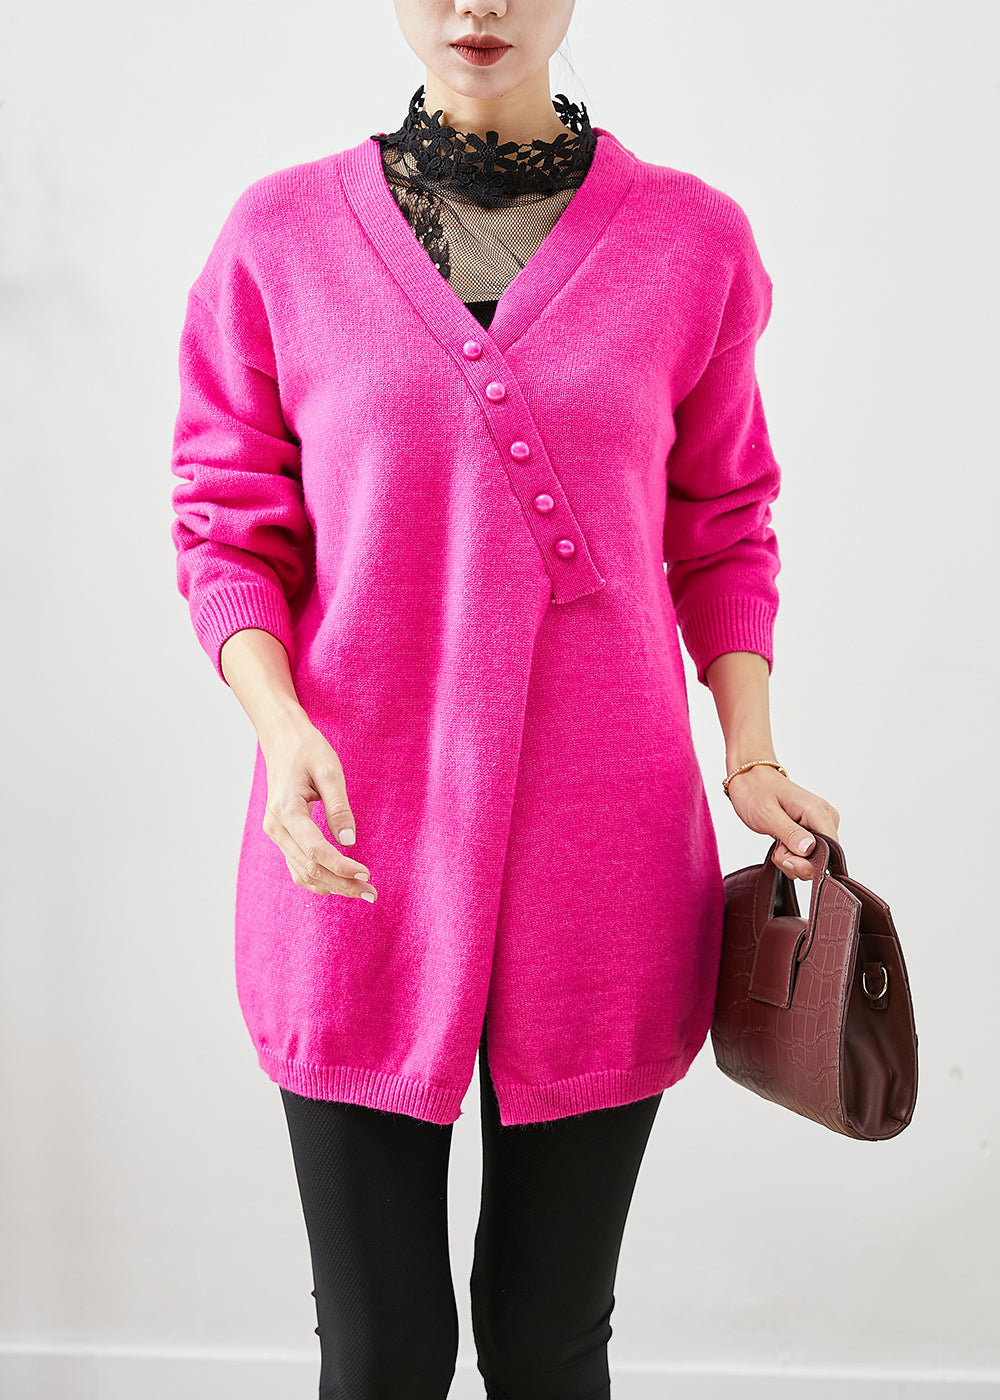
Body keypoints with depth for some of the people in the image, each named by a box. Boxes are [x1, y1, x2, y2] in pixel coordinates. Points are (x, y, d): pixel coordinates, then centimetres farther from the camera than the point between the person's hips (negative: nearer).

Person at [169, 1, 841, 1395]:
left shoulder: (693, 239, 2)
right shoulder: (283, 235, 1)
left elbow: (722, 531, 11)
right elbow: (228, 527, 5)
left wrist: (751, 754, -3)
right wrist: (281, 727, -13)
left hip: (602, 860, 1)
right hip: (360, 858, 0)